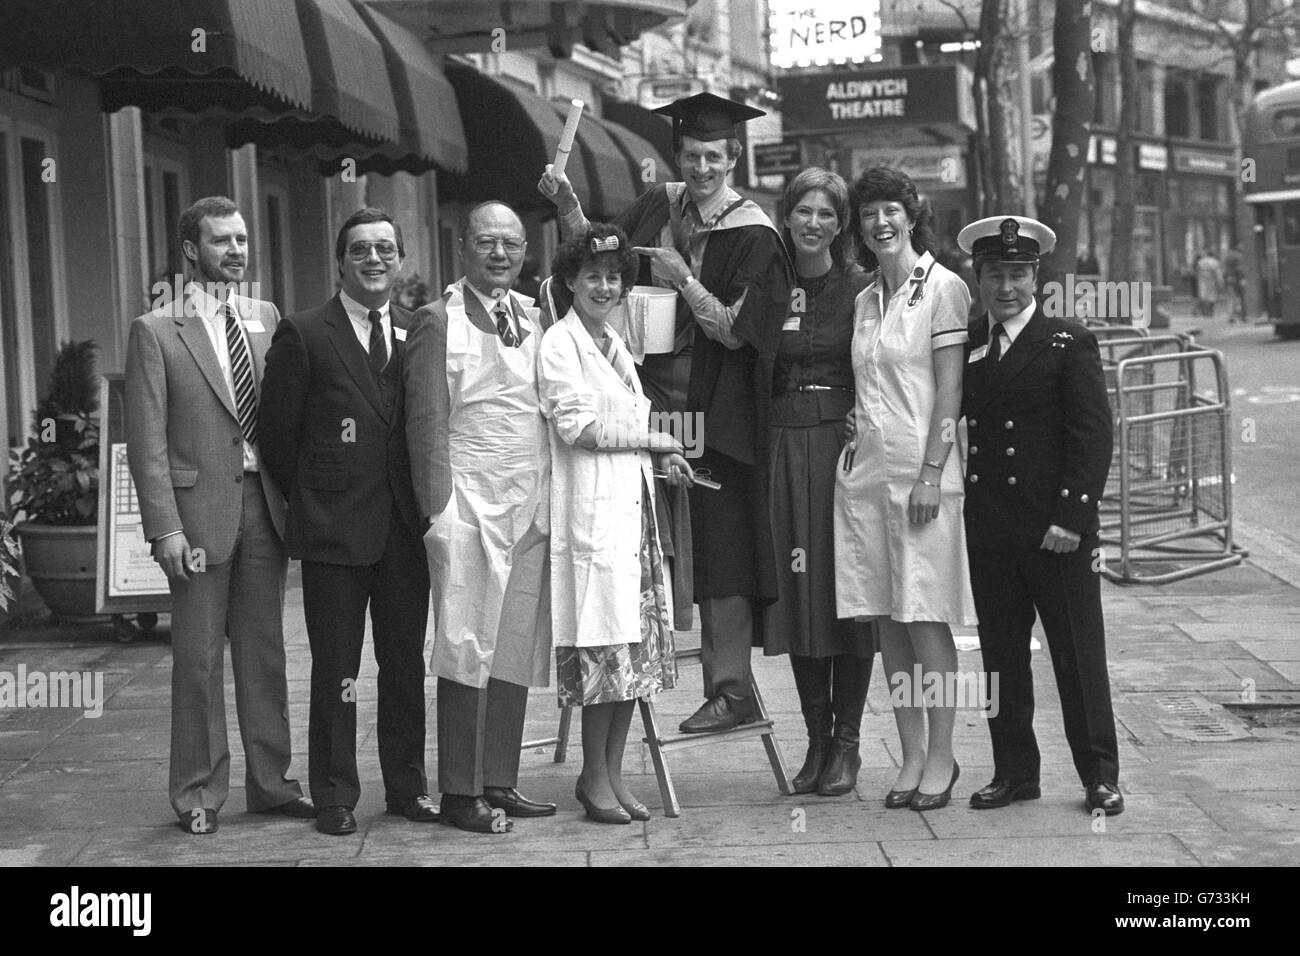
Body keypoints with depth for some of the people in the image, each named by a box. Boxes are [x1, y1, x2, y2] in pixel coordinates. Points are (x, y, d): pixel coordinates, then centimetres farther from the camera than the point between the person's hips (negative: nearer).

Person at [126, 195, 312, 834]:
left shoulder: (267, 320, 10)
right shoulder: (156, 332, -3)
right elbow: (147, 440, -6)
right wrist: (165, 527, -13)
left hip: (264, 504, 4)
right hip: (199, 508, -4)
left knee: (264, 650, 10)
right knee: (198, 656, 2)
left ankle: (269, 782, 20)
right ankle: (198, 794, 12)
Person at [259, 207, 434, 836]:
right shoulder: (303, 335, -2)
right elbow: (278, 433, 1)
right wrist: (308, 501, 4)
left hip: (406, 527, 3)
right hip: (332, 528, -3)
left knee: (407, 664, 10)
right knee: (335, 668, 2)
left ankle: (407, 786, 20)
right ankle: (335, 797, 11)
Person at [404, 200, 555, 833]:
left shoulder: (535, 317, 15)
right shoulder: (439, 321, -2)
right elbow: (426, 422, -5)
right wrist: (438, 509, -11)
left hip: (533, 504, 6)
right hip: (470, 502, -6)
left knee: (518, 651, 8)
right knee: (467, 650, -4)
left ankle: (500, 783, 16)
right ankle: (459, 794, 2)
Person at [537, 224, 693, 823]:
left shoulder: (615, 344, 21)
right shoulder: (559, 343, -4)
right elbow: (577, 425, -12)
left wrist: (658, 457, 9)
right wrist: (650, 439, -6)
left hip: (632, 503, 8)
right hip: (592, 508, -8)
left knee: (636, 643, 6)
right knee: (604, 647, -8)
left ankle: (612, 774, 13)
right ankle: (595, 779, 2)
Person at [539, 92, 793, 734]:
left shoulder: (753, 236, -9)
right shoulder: (660, 207, 8)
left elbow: (735, 332, -13)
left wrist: (682, 277, -21)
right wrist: (567, 206, -4)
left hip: (713, 411, -5)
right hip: (652, 402, 5)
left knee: (717, 551, -2)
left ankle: (731, 690, 4)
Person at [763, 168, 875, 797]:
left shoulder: (861, 288, -1)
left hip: (846, 444, -3)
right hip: (784, 449, 3)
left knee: (848, 592, -1)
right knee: (797, 591, 5)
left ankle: (846, 744, 5)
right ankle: (816, 738, 13)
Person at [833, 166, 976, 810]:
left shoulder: (943, 287, -4)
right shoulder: (867, 298, 16)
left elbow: (950, 389, -9)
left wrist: (931, 473, -15)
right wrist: (858, 419, 5)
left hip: (920, 471, -6)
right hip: (864, 469, 6)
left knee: (925, 618, -5)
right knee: (885, 619, 6)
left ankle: (941, 757, 3)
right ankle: (911, 756, 13)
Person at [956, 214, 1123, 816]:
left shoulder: (1068, 343, -3)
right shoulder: (965, 344, 10)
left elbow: (1093, 434, -8)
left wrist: (1072, 514, -15)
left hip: (1056, 529, -4)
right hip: (988, 529, 4)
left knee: (1077, 653, 2)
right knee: (1000, 654, 10)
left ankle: (1099, 775, 11)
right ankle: (1014, 771, 20)